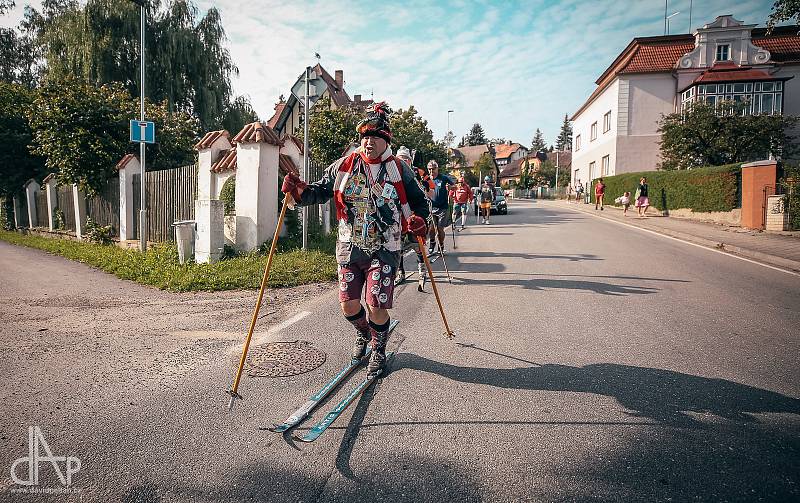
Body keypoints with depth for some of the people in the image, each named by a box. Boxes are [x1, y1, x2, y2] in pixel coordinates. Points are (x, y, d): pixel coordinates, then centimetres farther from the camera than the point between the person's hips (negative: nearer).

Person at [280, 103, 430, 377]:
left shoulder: (398, 169, 0)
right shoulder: (344, 166, 2)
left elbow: (418, 202, 9)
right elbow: (320, 191, 7)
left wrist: (418, 220, -12)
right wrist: (299, 190, -14)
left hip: (384, 250, -2)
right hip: (349, 248, 2)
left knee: (377, 307, -7)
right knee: (348, 303, 5)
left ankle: (378, 350, 24)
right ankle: (363, 334, 41)